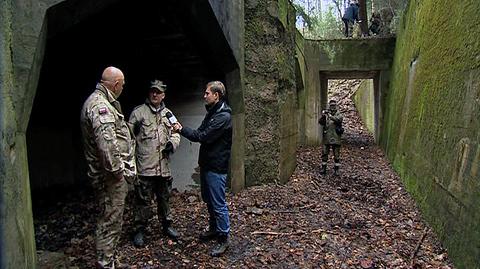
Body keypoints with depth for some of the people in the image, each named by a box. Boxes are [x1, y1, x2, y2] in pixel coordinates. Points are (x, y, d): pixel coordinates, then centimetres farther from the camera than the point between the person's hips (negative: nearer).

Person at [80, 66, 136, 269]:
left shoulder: (104, 102, 16)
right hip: (110, 176, -11)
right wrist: (116, 169, -22)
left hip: (113, 175, 11)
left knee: (113, 219, 21)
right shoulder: (99, 104, -18)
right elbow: (107, 141, -31)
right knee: (110, 222, 0)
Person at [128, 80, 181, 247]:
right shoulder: (138, 112, -3)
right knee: (143, 200, 4)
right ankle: (140, 230, 20)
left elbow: (175, 133, 14)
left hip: (164, 166, 5)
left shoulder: (168, 113, 12)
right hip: (145, 166, -4)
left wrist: (172, 143, -8)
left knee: (164, 198, 18)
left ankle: (166, 225, 34)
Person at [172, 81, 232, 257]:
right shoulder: (211, 113, 13)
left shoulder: (223, 117, -19)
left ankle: (223, 239, 11)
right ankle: (214, 229, 36)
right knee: (208, 200, 20)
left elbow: (203, 136, -22)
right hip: (206, 164, 10)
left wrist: (181, 129, -12)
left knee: (218, 204, -2)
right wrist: (182, 129, -5)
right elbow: (200, 133, 11)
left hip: (216, 167, -10)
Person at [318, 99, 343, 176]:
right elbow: (321, 122, -6)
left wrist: (330, 116, -36)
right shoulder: (326, 114, 9)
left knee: (336, 155, 3)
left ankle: (336, 170, 11)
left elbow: (338, 120, -23)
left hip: (336, 138, -2)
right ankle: (323, 168, 15)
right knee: (324, 154, 5)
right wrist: (323, 116, -25)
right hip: (326, 138, 3)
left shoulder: (339, 115, 0)